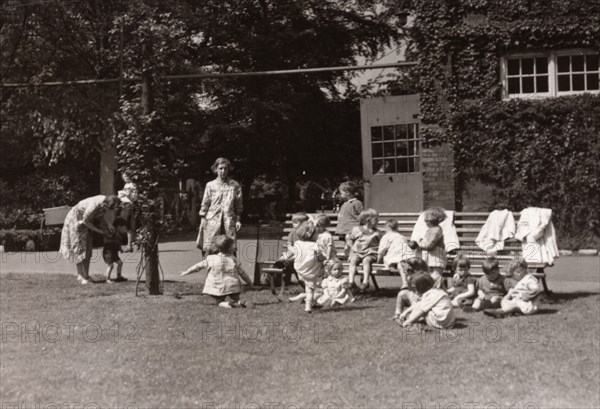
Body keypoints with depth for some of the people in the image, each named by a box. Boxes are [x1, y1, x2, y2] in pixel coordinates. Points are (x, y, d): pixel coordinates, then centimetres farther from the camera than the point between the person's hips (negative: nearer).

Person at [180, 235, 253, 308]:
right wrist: (249, 282, 22)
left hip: (218, 288, 0)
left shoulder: (211, 259, -4)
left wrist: (186, 272, 19)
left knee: (220, 302, 15)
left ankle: (227, 304, -20)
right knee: (235, 300, 17)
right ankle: (238, 303, -20)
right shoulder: (233, 260, -2)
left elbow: (198, 266, 5)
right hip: (233, 287, 1)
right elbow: (242, 272, 6)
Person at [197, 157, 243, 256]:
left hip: (229, 221, 0)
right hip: (212, 221, 0)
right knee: (209, 251, -4)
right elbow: (205, 204, 9)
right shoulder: (210, 185, 6)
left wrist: (238, 220, 1)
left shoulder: (235, 185, 7)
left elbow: (239, 205, 9)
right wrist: (203, 220, 4)